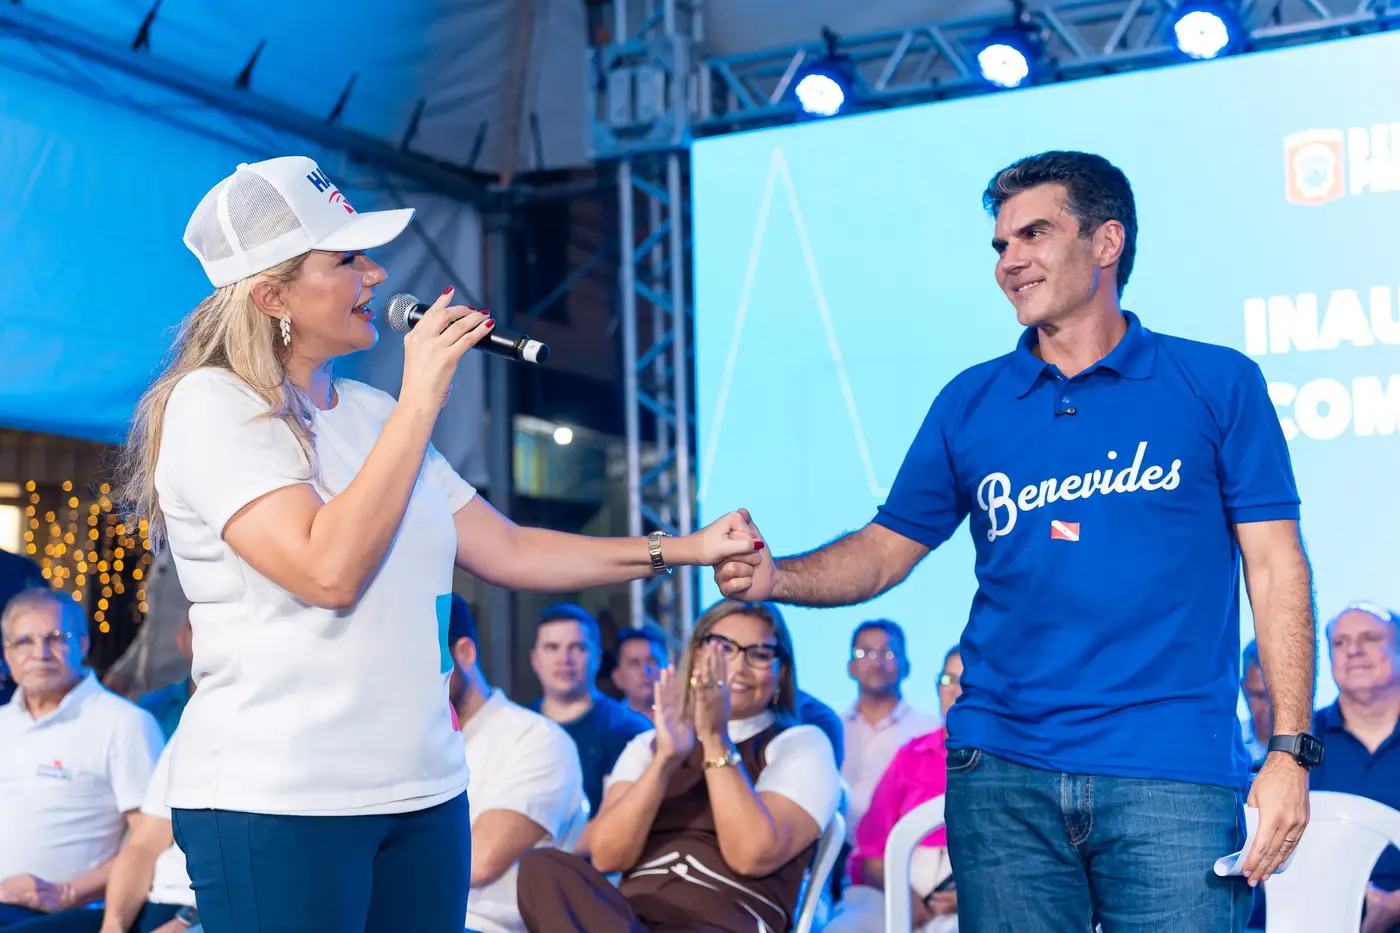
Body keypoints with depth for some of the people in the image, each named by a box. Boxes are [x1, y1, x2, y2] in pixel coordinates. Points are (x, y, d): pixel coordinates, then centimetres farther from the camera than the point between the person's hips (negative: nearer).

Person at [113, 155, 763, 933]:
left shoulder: (370, 413, 11)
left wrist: (682, 550, 9)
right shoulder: (211, 404, -9)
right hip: (276, 801, -6)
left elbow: (507, 551, 13)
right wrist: (420, 401, -17)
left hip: (424, 789, 7)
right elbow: (328, 570, -22)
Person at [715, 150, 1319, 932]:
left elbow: (1275, 567, 1)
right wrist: (777, 578, -9)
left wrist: (1290, 751, -6)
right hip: (1002, 770, 3)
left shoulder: (1217, 384, 3)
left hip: (1174, 774, -2)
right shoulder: (971, 403, 10)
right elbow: (885, 549, 11)